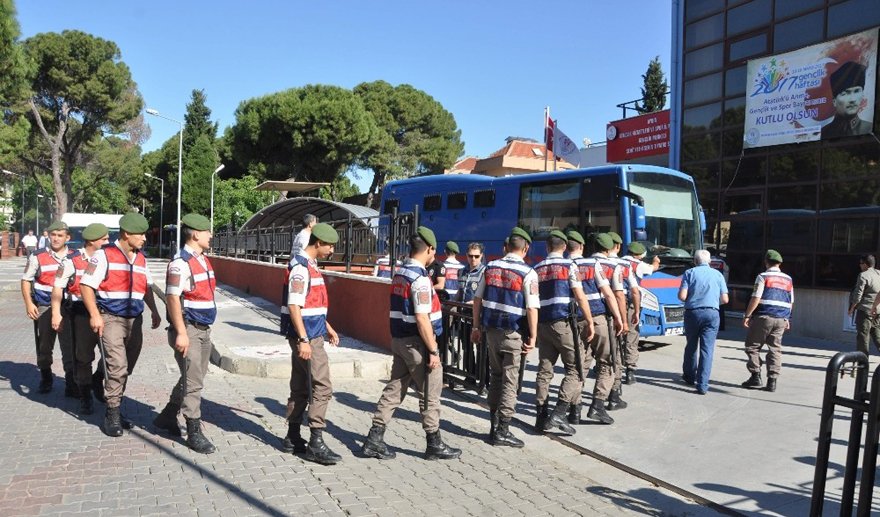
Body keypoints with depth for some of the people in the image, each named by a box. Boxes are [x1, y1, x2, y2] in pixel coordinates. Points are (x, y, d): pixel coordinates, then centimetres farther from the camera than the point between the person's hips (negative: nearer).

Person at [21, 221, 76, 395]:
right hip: (44, 308, 0)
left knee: (70, 347, -5)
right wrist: (28, 303, -8)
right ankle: (46, 379, 30)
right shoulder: (38, 256, 0)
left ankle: (71, 384, 1)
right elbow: (26, 280, 3)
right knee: (44, 346, 12)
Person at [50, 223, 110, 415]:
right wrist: (56, 313, -4)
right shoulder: (73, 261, -6)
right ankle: (85, 397, 17)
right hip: (81, 313, -3)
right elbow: (58, 287, -2)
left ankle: (97, 381, 27)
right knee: (83, 356, 4)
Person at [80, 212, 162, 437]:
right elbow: (86, 285, -11)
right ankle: (112, 415, -2)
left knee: (126, 368, 12)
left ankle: (115, 410, 25)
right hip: (111, 318, -7)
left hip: (134, 319, 7)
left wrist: (154, 311, 18)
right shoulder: (104, 255, -8)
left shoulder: (141, 258, 13)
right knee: (117, 366, -13)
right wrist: (94, 315, -19)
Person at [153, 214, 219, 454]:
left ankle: (167, 416, 34)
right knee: (193, 382, -4)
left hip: (204, 329, 9)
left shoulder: (203, 260, 13)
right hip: (188, 330, -9)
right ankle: (194, 433, 6)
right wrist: (181, 333, -21)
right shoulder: (181, 263, -16)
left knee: (193, 378, 18)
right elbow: (172, 299, -19)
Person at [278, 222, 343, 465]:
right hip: (306, 337, -10)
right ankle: (316, 443, -4)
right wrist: (304, 340, -24)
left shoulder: (310, 265, 15)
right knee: (321, 387, -8)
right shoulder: (300, 267, -16)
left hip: (311, 335, 10)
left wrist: (328, 327, 25)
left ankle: (293, 438, 22)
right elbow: (293, 306, -21)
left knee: (300, 388, 14)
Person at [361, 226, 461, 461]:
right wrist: (433, 350, -18)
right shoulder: (420, 278, -19)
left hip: (399, 340, 9)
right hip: (417, 343, -8)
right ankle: (434, 444, 17)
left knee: (394, 389, 13)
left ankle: (375, 439, 14)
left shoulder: (399, 274, 9)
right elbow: (422, 319, -22)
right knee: (429, 394, 5)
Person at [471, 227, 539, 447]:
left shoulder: (491, 267, 5)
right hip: (514, 332, -5)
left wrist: (477, 327, 14)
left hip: (491, 329, 5)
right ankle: (502, 431, 9)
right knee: (510, 380, 4)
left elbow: (477, 299, 7)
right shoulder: (528, 273, -10)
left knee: (495, 377, 17)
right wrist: (533, 336, -6)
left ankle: (494, 425, 25)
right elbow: (531, 308, -14)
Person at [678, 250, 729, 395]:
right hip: (712, 314, 0)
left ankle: (689, 376, 32)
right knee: (707, 349, -2)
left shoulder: (690, 273, 2)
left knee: (691, 346, 17)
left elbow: (682, 296, -7)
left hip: (692, 312, 0)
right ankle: (702, 384, -9)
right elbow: (725, 299, 6)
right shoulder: (718, 274, 8)